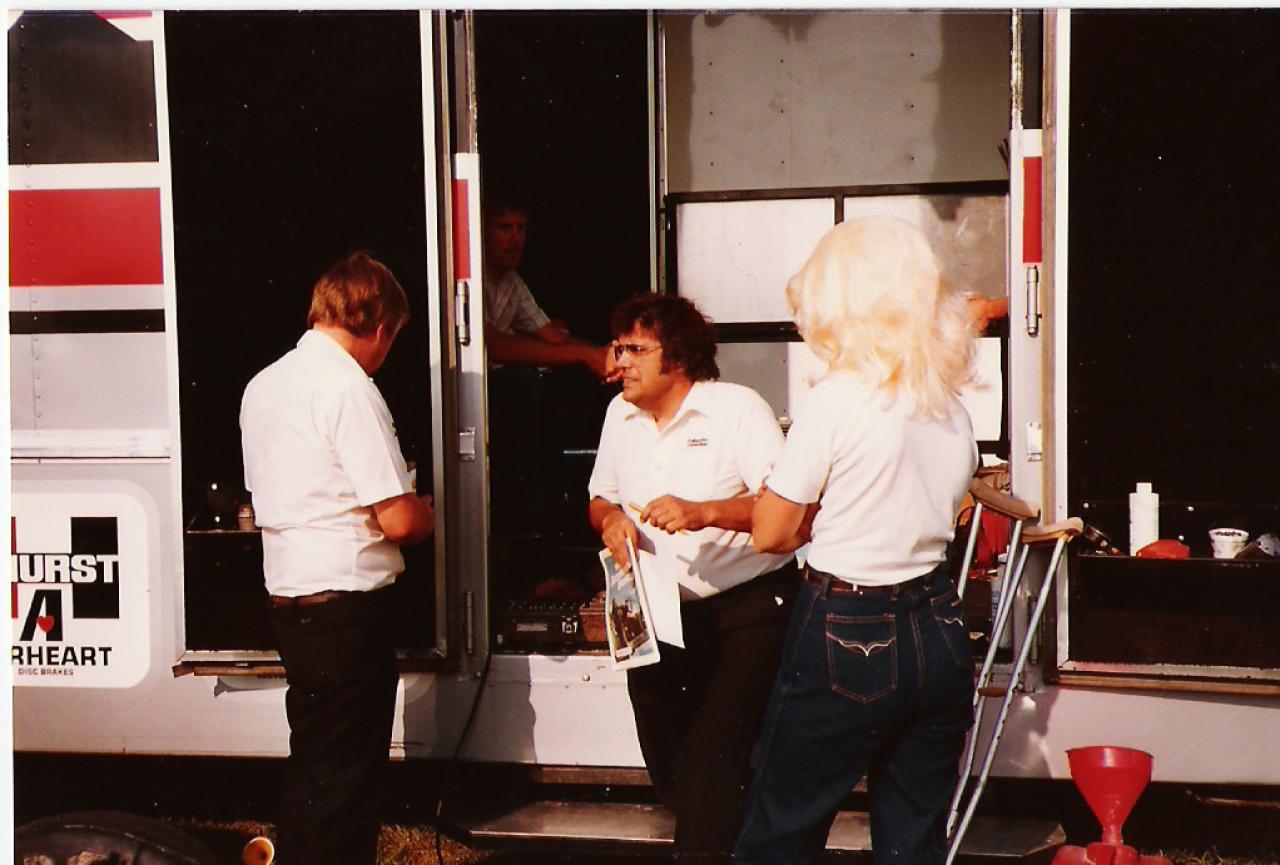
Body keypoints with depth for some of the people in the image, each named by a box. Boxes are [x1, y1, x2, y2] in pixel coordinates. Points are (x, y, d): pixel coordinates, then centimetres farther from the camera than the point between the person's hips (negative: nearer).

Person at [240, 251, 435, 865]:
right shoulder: (348, 387, -16)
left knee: (310, 763, 18)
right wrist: (426, 513, 4)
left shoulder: (264, 384, 11)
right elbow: (399, 519, -18)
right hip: (347, 602, -9)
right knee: (346, 775, 0)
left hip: (288, 597, 9)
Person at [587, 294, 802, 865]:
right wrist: (611, 520, -2)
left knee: (712, 759, -17)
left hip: (749, 608, -6)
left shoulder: (737, 408, -11)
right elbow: (601, 499, 21)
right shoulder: (620, 414, 10)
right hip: (660, 611, 7)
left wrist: (704, 513, -32)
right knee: (669, 768, 12)